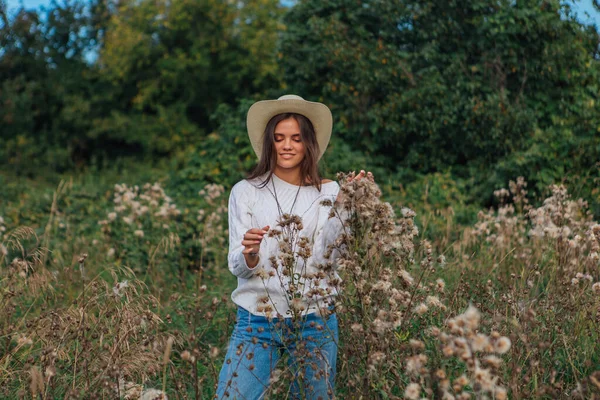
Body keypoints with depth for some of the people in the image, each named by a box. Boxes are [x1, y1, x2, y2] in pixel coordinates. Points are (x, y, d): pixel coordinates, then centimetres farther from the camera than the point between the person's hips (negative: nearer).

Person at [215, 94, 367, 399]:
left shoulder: (328, 192, 2)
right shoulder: (245, 192, 1)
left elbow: (328, 256, -12)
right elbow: (237, 268, -4)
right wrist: (249, 254, -27)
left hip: (315, 320, 1)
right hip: (257, 320, 0)